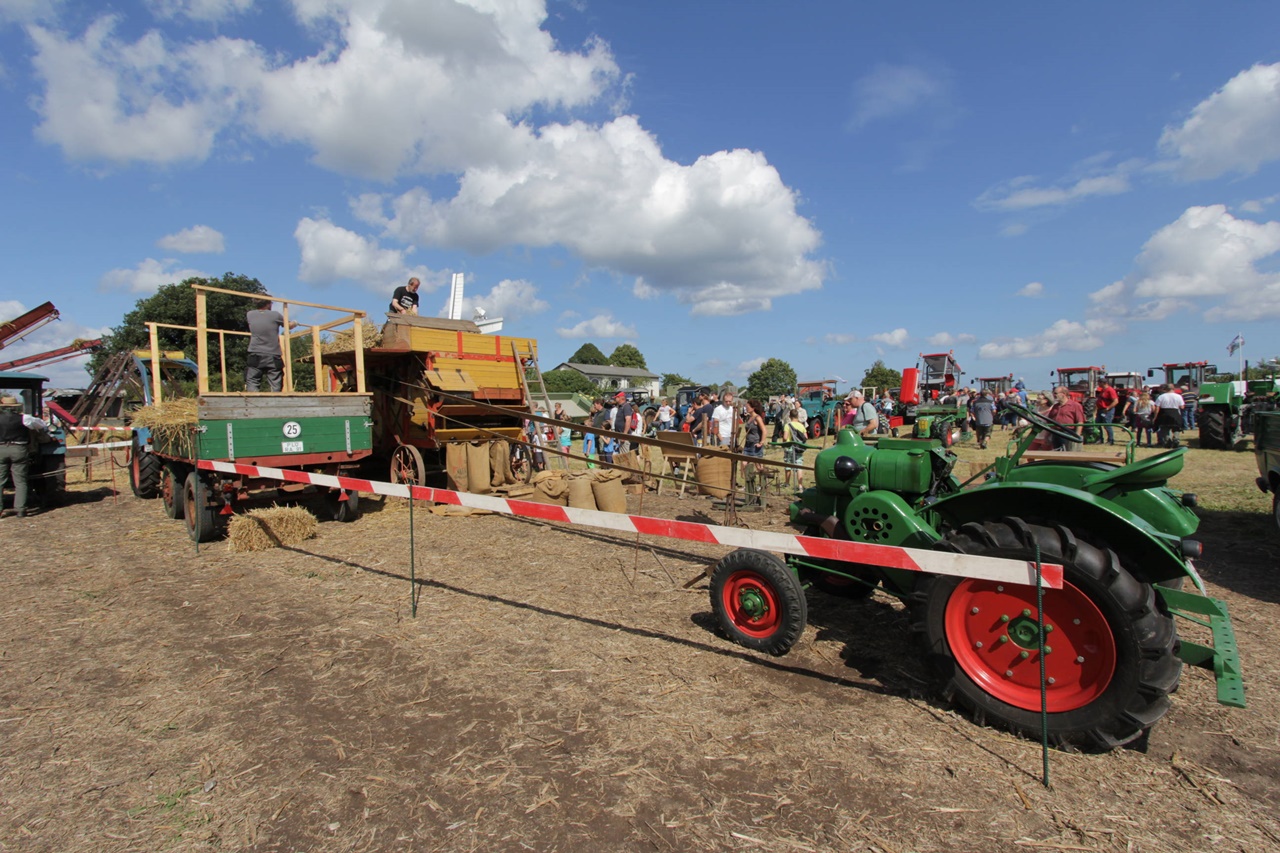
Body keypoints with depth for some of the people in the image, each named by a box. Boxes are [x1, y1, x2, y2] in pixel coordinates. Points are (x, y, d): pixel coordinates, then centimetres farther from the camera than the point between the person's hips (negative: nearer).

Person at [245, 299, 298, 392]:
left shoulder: (249, 315, 5)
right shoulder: (275, 315, -1)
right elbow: (289, 325, 16)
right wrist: (295, 323, 39)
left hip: (255, 356, 1)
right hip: (273, 357, -1)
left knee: (251, 384, 0)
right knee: (275, 387, 1)